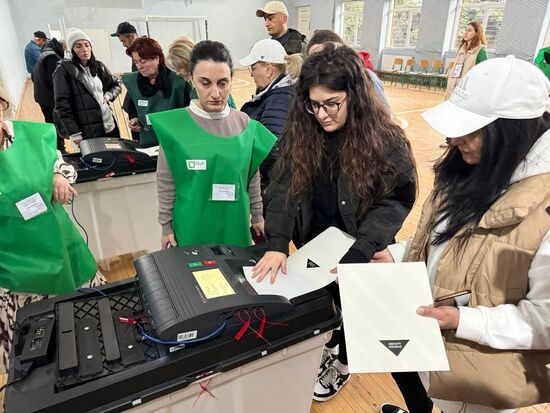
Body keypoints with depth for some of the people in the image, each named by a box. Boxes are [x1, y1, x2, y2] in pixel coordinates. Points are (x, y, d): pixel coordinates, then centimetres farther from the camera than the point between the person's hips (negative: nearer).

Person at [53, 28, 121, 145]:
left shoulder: (99, 66, 9)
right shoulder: (63, 70, -5)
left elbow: (116, 85, 23)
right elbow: (62, 104, -9)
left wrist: (108, 95, 1)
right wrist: (74, 133, -15)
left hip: (110, 126, 5)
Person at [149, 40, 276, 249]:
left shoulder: (245, 124, -5)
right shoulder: (174, 125, -12)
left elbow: (253, 177, 5)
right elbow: (166, 183, -4)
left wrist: (257, 216, 10)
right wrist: (166, 226, 0)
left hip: (235, 225, 3)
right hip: (192, 227, -2)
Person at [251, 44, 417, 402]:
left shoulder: (385, 140, -22)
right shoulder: (301, 131, -12)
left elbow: (394, 202, -20)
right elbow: (285, 187, -15)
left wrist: (357, 256, -31)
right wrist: (277, 244, -27)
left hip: (359, 253, -3)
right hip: (313, 245, 4)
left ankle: (343, 362, 50)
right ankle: (326, 347, 56)